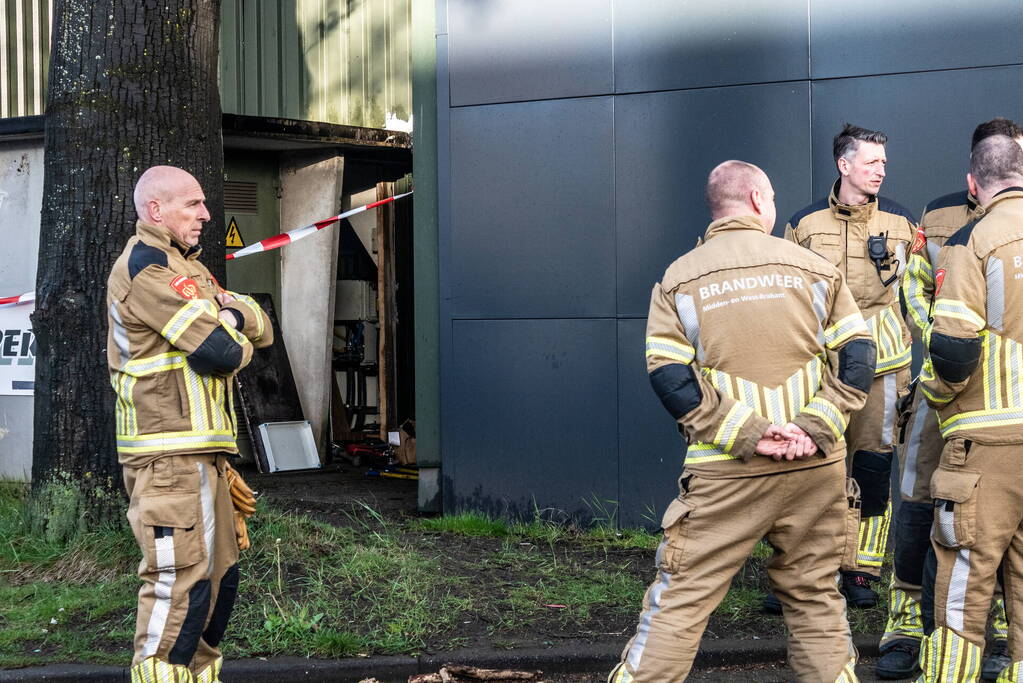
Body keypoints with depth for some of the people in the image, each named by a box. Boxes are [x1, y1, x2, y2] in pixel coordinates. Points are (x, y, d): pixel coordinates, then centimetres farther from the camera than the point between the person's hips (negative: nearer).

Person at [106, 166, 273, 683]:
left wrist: (230, 313, -9)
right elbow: (220, 352, -19)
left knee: (220, 573, 14)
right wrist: (233, 332, 3)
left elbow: (262, 329, 12)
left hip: (202, 451, 10)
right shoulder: (145, 266, -11)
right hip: (171, 453, -10)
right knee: (179, 579, -12)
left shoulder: (186, 266, 22)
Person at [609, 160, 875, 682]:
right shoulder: (814, 267, 7)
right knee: (815, 596, 15)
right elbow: (856, 358, -1)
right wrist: (816, 429, -7)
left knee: (681, 596, 3)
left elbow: (669, 378, -8)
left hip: (727, 473, -1)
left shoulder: (679, 279, 3)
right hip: (816, 468, 2)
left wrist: (747, 435, -10)